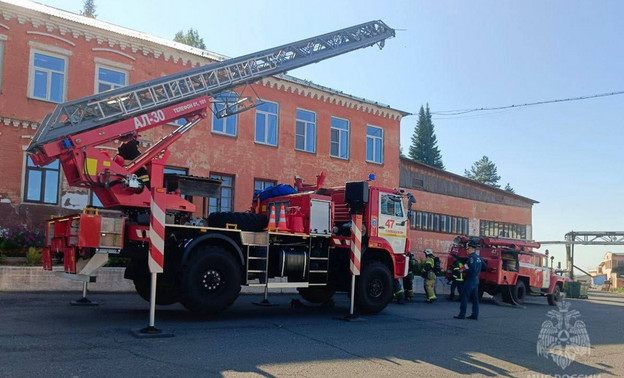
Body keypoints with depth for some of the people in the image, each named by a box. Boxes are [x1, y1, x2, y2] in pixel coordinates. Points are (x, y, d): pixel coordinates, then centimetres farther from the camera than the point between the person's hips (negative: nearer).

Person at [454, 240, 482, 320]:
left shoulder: (472, 257, -16)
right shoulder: (478, 257, 14)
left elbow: (472, 269, -25)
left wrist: (464, 271, -10)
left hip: (470, 280, -10)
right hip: (476, 279, 10)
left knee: (465, 296, -6)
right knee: (475, 298, 11)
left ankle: (462, 314, -6)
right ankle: (475, 315, 12)